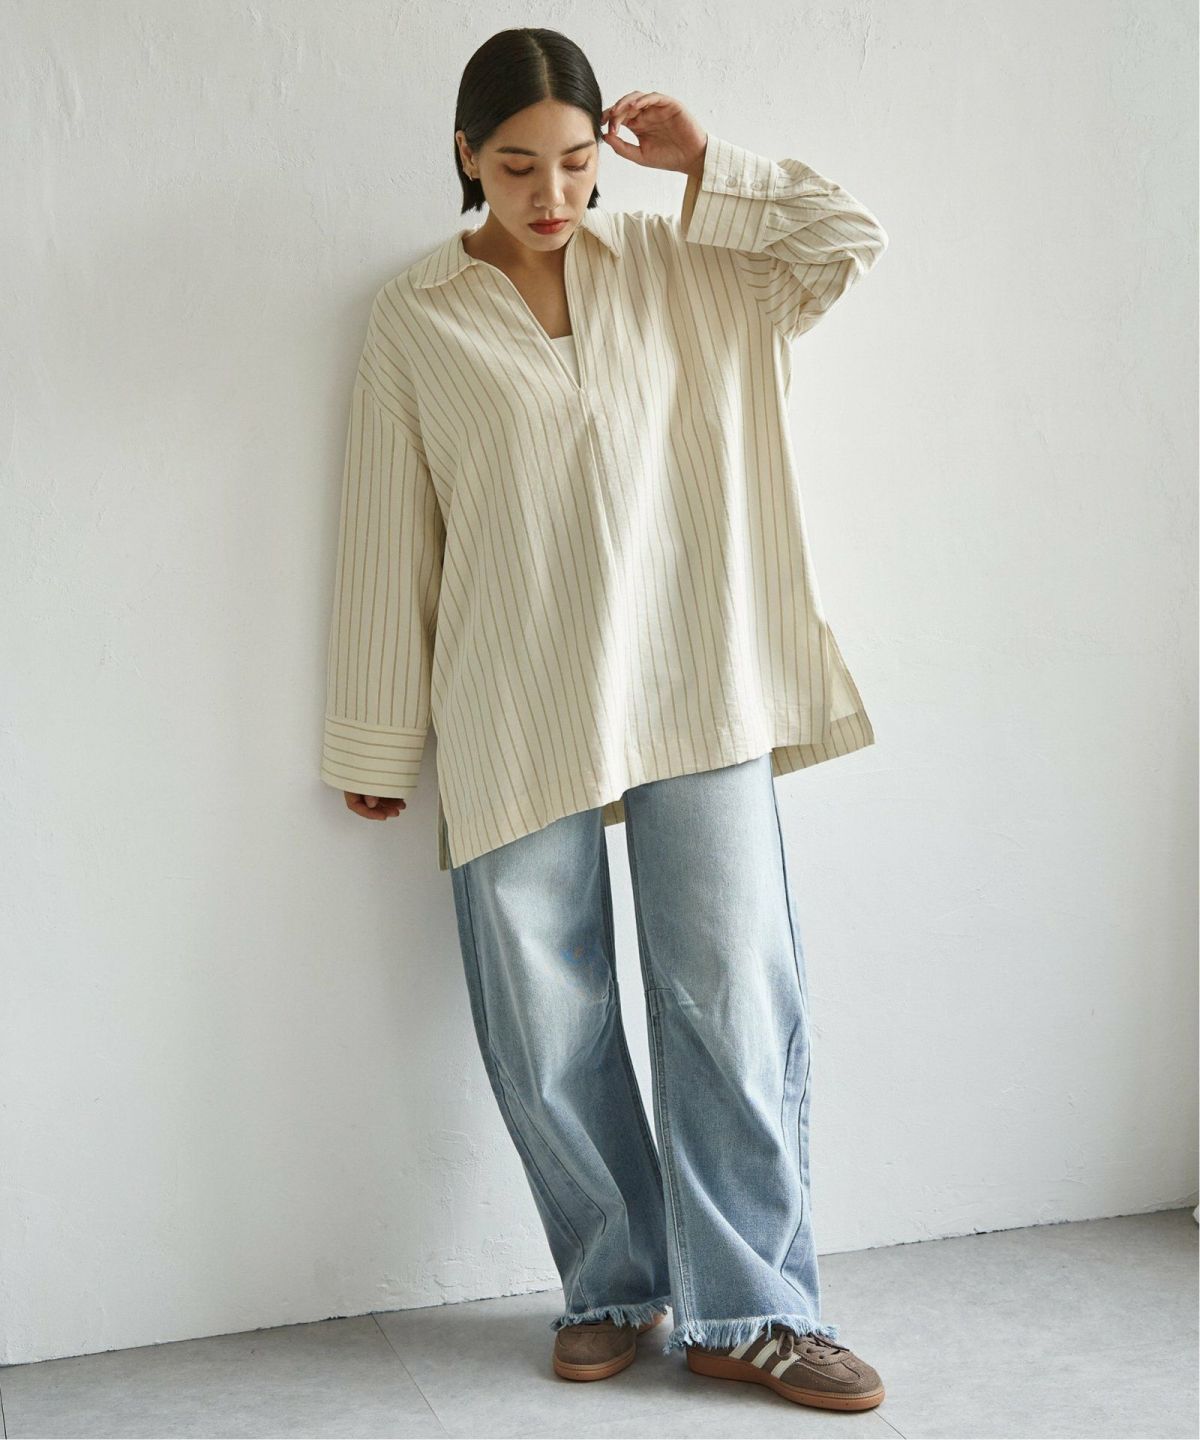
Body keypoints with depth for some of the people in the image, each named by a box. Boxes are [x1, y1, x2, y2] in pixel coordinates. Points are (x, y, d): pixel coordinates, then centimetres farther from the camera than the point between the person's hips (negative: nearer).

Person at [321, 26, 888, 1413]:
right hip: (515, 719, 0)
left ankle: (744, 1310, 11)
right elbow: (389, 534, 6)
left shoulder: (671, 268, 11)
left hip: (692, 696, 1)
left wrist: (703, 163, 2)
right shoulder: (415, 316, 6)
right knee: (544, 1026, 4)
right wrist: (376, 744, 7)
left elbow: (850, 241, 8)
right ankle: (613, 1285, 24)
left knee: (737, 998, -2)